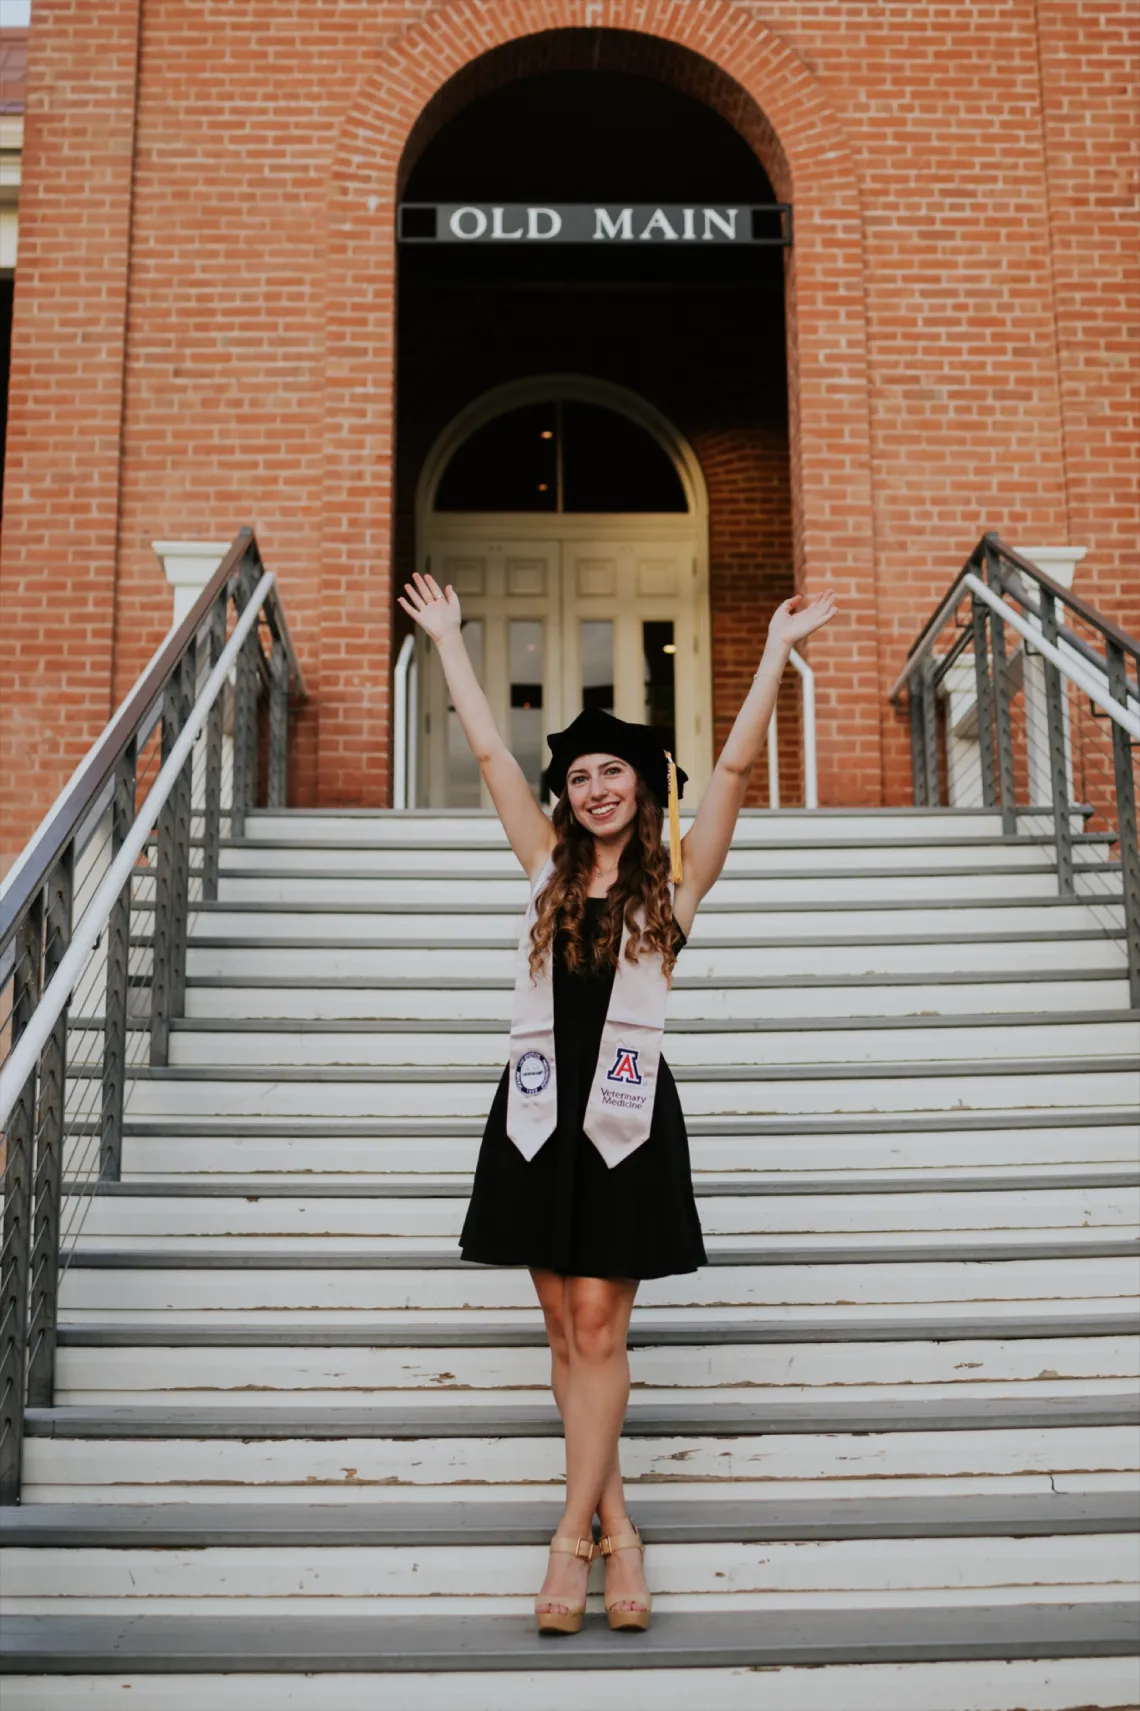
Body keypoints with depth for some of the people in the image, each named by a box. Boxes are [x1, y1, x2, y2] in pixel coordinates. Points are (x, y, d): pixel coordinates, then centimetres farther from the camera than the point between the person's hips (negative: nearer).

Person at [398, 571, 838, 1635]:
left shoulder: (674, 878, 4)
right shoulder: (549, 865, 11)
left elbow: (735, 763, -2)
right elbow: (488, 750, 15)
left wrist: (778, 649, -3)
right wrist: (447, 636, 19)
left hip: (625, 1114, -3)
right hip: (539, 1109, 3)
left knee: (597, 1328, -3)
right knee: (565, 1330, 7)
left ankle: (572, 1533, 6)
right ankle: (614, 1523, 18)